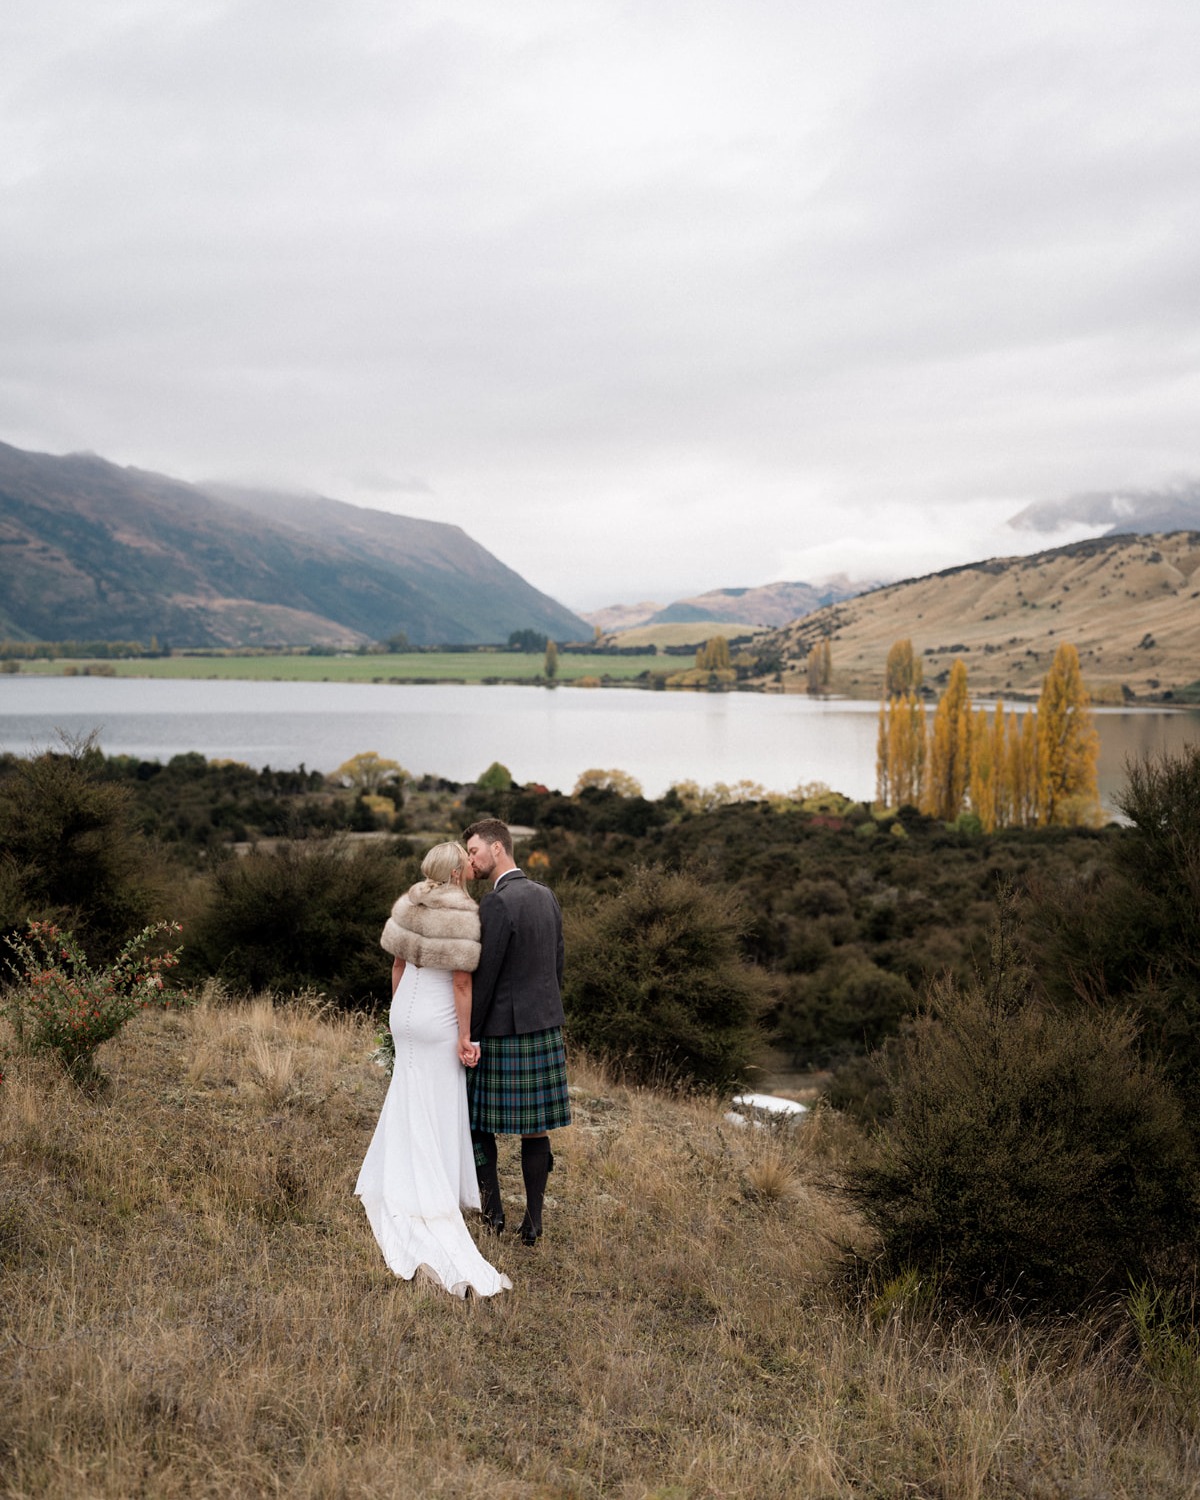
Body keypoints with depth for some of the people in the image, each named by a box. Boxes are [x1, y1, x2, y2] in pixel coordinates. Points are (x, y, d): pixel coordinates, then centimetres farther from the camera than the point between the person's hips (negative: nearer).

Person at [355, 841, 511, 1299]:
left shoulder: (411, 903, 1)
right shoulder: (464, 916, -19)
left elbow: (397, 962, 8)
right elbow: (461, 982, -18)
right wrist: (465, 1037, -11)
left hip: (406, 1014, 6)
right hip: (439, 1019, -6)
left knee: (411, 1103, 19)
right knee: (434, 1112, 4)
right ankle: (433, 1206, 12)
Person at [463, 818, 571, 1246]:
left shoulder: (497, 903, -17)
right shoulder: (547, 897, 8)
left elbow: (485, 977, -18)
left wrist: (470, 1036, -12)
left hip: (503, 1031, -7)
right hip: (545, 1027, 7)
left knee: (477, 1118, 11)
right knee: (534, 1127, 9)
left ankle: (492, 1207, 14)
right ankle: (533, 1220, 12)